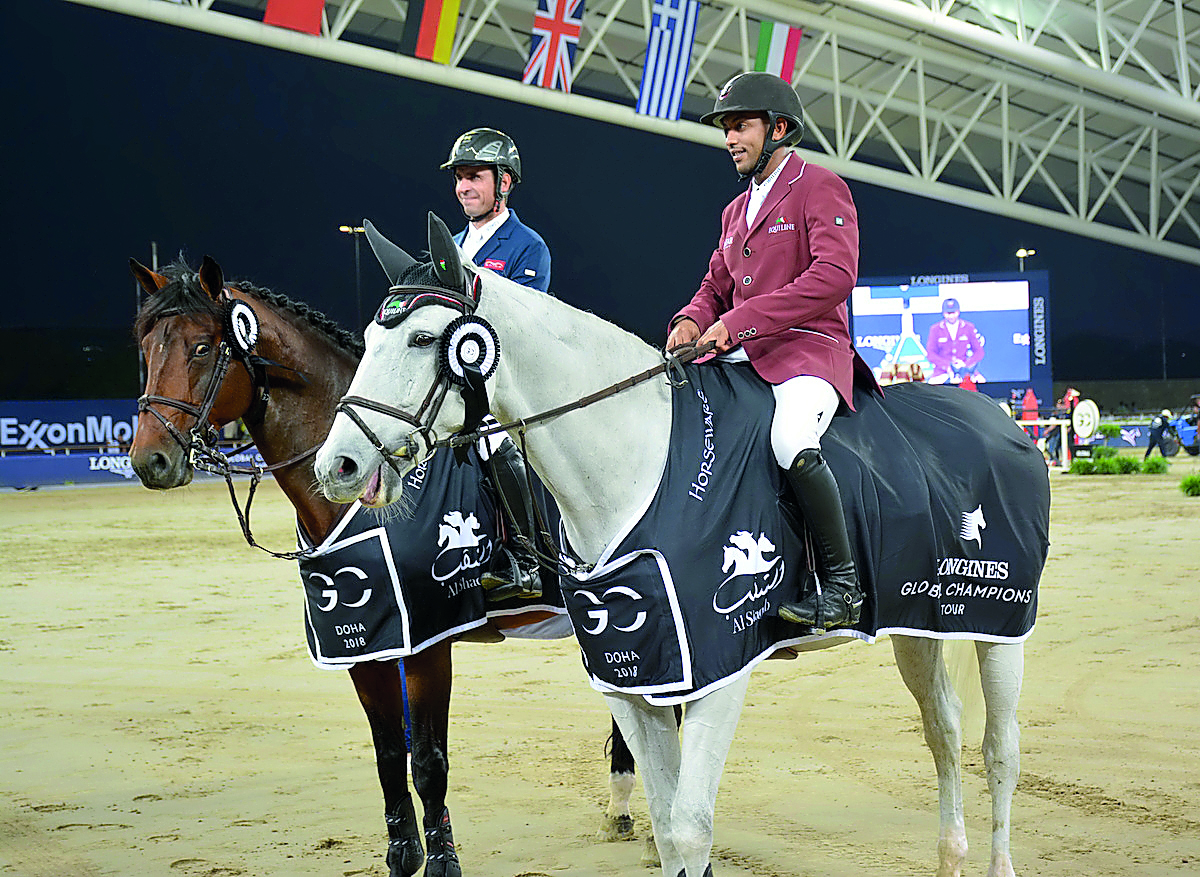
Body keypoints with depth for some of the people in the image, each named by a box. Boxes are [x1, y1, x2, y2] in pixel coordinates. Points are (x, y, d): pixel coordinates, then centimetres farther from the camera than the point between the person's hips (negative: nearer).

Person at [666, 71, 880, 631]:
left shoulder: (819, 187, -1)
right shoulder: (736, 211, 25)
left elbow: (835, 274, -16)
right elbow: (716, 286, 28)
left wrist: (739, 321, -20)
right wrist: (693, 320, 1)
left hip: (808, 347, -8)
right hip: (741, 355, 8)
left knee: (790, 442, -36)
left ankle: (843, 586, -26)